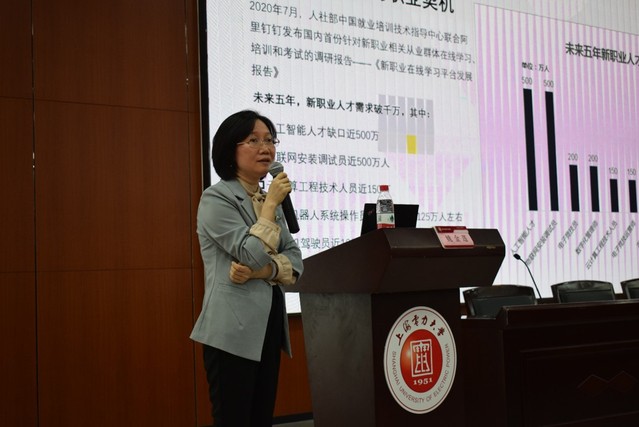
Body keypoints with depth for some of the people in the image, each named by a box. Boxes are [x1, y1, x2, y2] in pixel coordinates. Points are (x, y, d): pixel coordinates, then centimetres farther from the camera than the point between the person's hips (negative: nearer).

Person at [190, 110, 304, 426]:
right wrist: (272, 204, -11)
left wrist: (261, 271, -12)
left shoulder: (269, 199, 16)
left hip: (269, 326, 8)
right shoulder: (216, 199, -8)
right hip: (234, 330, -7)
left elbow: (295, 260, 6)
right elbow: (253, 254, -18)